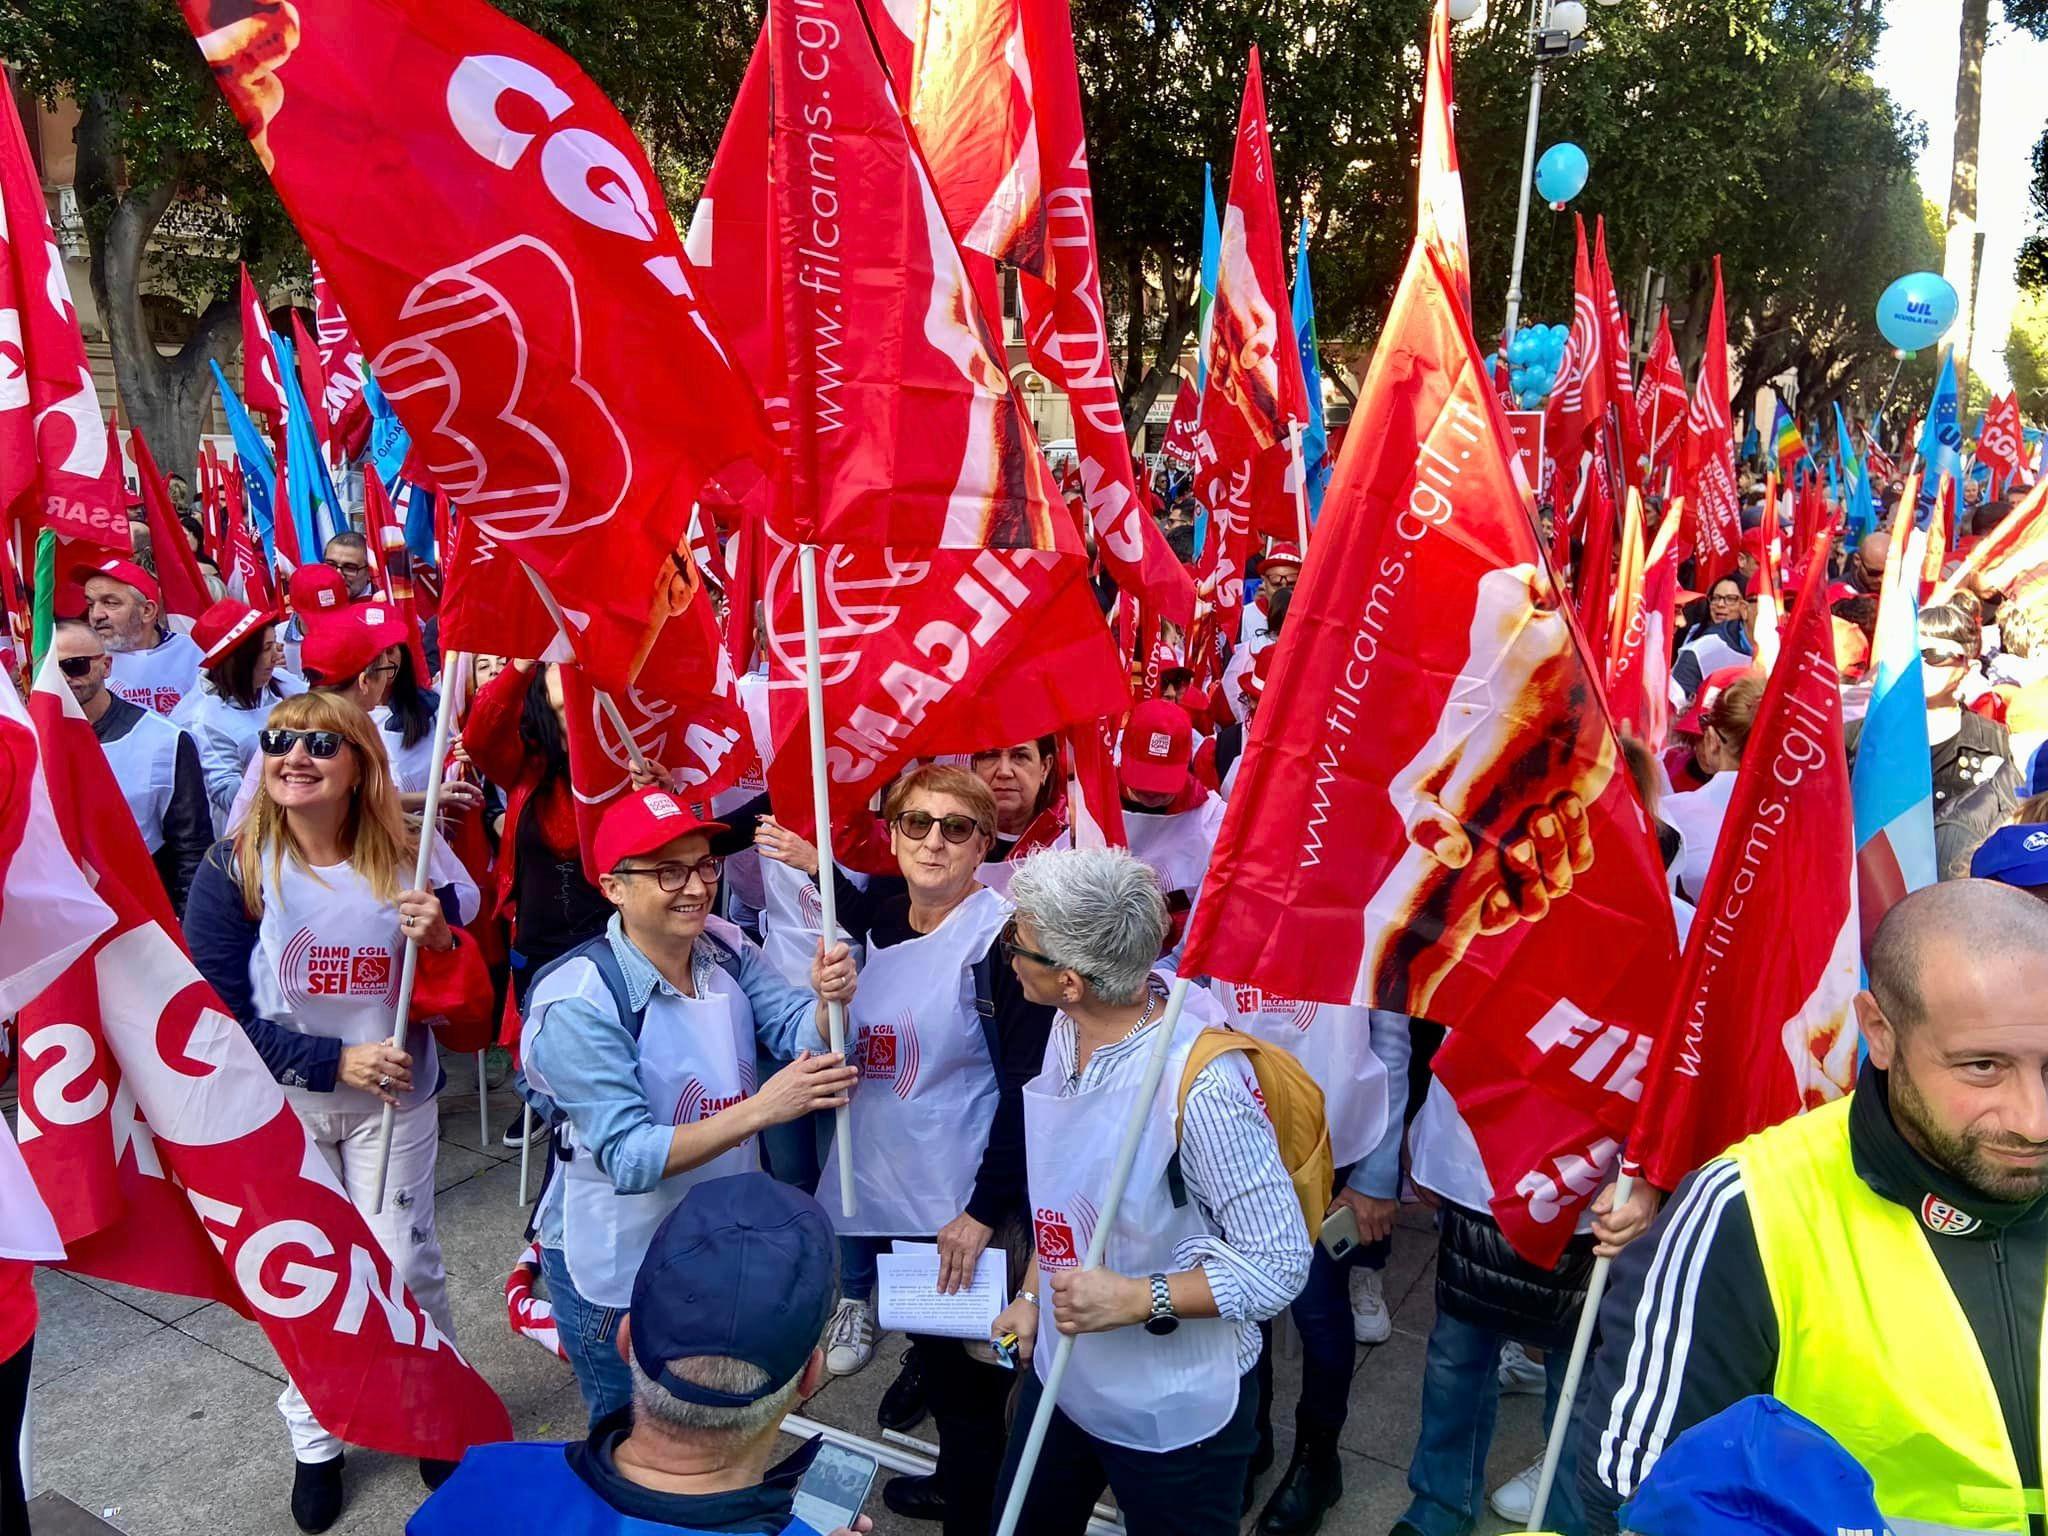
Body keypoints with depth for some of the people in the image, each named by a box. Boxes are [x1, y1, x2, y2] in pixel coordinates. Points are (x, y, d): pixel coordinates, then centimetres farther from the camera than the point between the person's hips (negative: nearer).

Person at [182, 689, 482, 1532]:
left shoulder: (407, 861, -9)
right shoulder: (234, 869, -13)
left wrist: (440, 940, -24)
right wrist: (334, 1061, -20)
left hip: (396, 1096, 1)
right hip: (281, 1103, 0)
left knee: (408, 1264, 7)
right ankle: (315, 1440, 34)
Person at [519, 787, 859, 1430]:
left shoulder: (727, 949, -8)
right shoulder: (579, 1002, -26)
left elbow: (801, 1033, -16)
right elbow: (629, 1159, -30)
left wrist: (829, 1002, -38)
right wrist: (760, 1108, -40)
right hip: (619, 1276, -5)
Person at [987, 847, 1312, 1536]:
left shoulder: (1200, 1083, -31)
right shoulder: (1068, 1031, -7)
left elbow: (1280, 1264, -24)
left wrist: (1137, 1299, -31)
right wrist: (1031, 1297, 9)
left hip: (1173, 1416, -7)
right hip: (1061, 1374, 7)